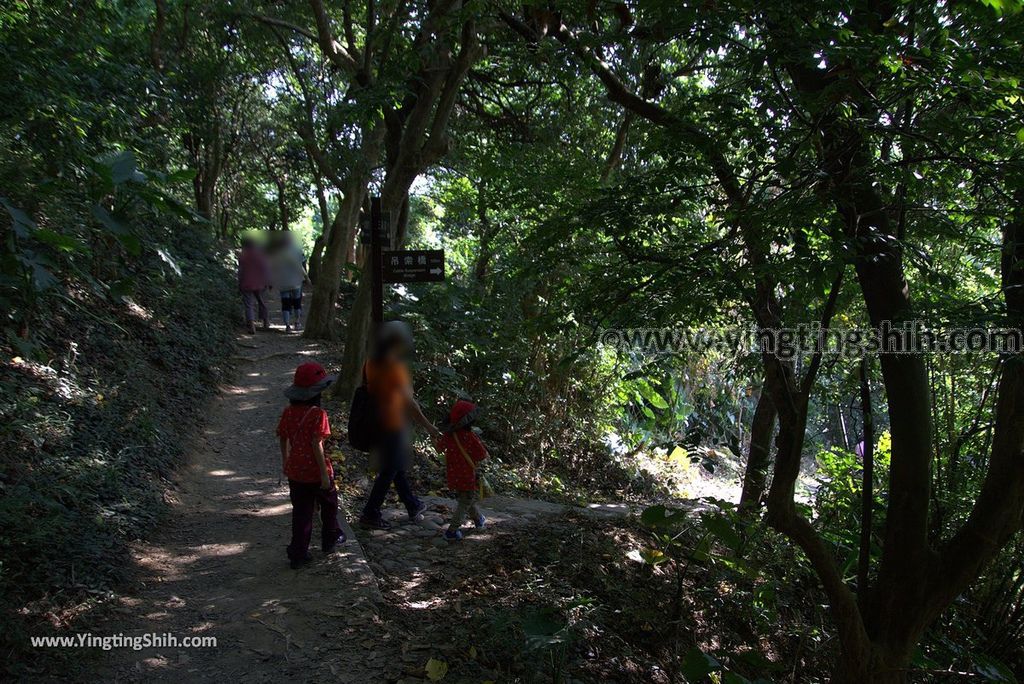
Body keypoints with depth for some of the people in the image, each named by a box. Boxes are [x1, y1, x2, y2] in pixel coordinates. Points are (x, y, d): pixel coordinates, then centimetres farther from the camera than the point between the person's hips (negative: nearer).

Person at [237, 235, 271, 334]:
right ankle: (266, 323, 25)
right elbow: (266, 269, 0)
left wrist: (239, 285, -1)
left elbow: (241, 271, -9)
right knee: (261, 302, 22)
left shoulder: (242, 255, -10)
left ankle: (251, 327, -8)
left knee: (249, 305, 1)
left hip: (247, 284, -3)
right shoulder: (261, 253, -2)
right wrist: (268, 281, 7)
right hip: (259, 284, 3)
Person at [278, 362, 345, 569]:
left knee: (301, 512, 12)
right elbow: (316, 445, -23)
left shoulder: (288, 412, -3)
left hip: (295, 471, 5)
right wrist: (324, 474, -18)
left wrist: (285, 461, 23)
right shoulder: (318, 414, -21)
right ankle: (330, 539, 39)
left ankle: (298, 555, 14)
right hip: (315, 471, -5)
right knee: (329, 504, 21)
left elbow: (283, 439, 6)